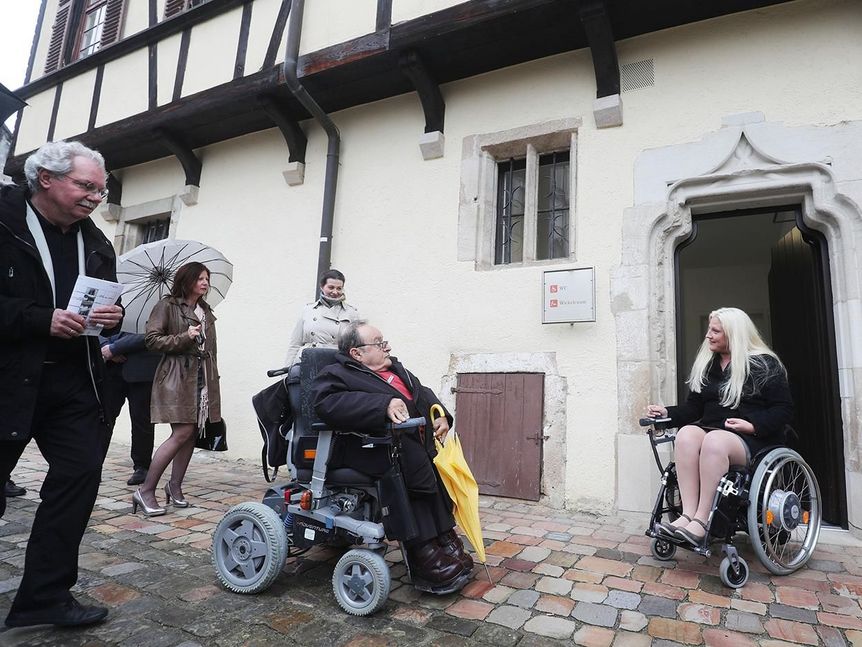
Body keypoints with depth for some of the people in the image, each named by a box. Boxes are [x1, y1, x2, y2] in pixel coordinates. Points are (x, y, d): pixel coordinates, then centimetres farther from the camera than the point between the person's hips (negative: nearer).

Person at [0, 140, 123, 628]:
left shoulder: (96, 242, 11)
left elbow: (110, 302, 19)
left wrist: (114, 316, -3)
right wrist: (40, 319, -22)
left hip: (75, 381, 5)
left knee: (80, 475, 1)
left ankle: (44, 596, 15)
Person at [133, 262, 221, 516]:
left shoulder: (206, 312, 20)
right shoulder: (167, 306, -1)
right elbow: (152, 339, -7)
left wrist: (214, 370, 17)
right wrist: (184, 338, -15)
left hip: (203, 378, 7)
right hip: (177, 376, -7)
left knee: (192, 433, 6)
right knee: (182, 433, -13)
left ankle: (175, 486, 20)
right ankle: (145, 491, -2)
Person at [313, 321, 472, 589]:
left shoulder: (395, 369, 24)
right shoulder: (336, 374, 0)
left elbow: (423, 393, 26)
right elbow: (327, 403, -20)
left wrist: (440, 415, 5)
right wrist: (383, 405, -28)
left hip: (417, 439, 8)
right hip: (371, 447, -8)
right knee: (411, 458, -31)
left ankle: (444, 536, -6)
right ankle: (423, 549, -23)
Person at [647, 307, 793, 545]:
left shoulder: (764, 364, 2)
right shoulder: (706, 365, 18)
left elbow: (784, 409, -2)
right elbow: (694, 407, 17)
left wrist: (753, 425, -17)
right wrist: (667, 412, 1)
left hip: (752, 441, -4)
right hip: (712, 431, 5)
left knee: (714, 440, -38)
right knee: (686, 434, -31)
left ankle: (701, 520, -35)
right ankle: (688, 514, -38)